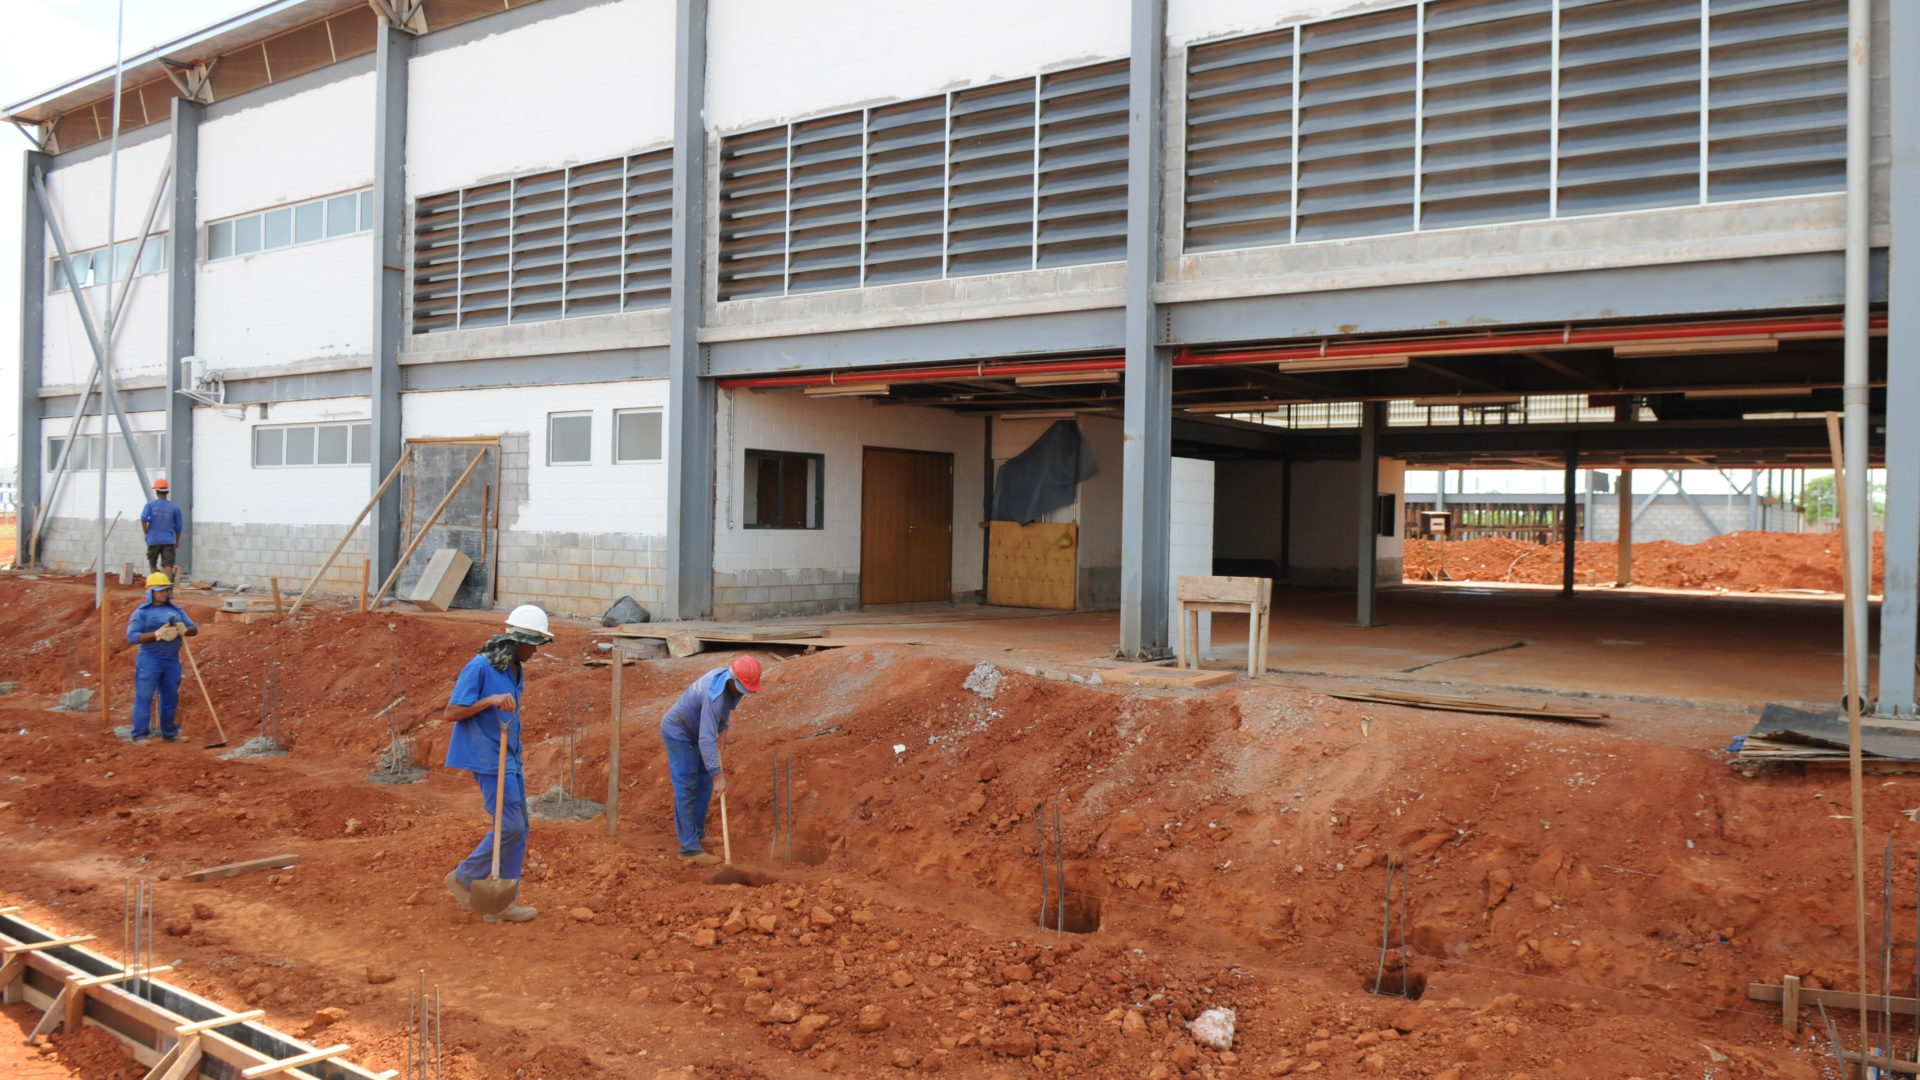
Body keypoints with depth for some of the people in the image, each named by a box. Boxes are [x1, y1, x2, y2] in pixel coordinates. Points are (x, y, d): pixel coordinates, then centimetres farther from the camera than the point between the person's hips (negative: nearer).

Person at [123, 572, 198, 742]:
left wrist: (184, 630, -10)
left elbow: (194, 629, 14)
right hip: (149, 659, -5)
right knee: (144, 696, -5)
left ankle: (169, 733, 21)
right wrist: (157, 635, -20)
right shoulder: (141, 612, 0)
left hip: (172, 660, 5)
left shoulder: (176, 610, 15)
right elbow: (131, 637, -9)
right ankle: (140, 734, -2)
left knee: (171, 697, 11)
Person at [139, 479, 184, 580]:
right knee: (168, 566, -8)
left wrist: (146, 533, 0)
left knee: (152, 564, 19)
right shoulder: (174, 507, 2)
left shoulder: (150, 504, 0)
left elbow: (143, 519, -14)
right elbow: (178, 527, 5)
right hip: (168, 541, 0)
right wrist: (177, 541, 20)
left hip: (153, 540, 0)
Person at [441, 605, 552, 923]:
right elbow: (449, 714, -17)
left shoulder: (516, 670, 11)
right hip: (488, 760, -9)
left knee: (519, 830, 7)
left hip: (509, 759, 9)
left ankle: (503, 901, 14)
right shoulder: (480, 667, -15)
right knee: (510, 827, -10)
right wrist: (490, 700, -26)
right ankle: (463, 878, 10)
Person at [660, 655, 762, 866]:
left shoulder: (729, 678, -9)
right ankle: (690, 848, -8)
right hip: (678, 733, -9)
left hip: (694, 732, 9)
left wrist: (722, 730, 4)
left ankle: (697, 834, 25)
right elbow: (706, 740, -40)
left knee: (704, 784, 13)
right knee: (686, 789, -10)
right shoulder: (715, 696, -37)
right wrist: (718, 775, -40)